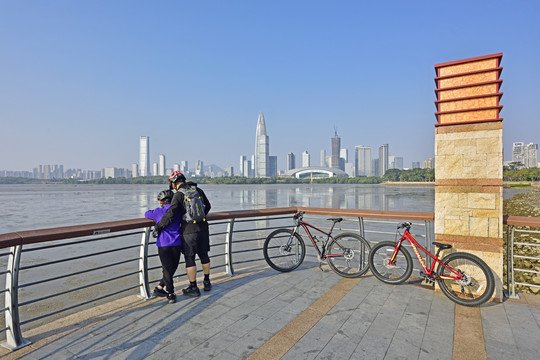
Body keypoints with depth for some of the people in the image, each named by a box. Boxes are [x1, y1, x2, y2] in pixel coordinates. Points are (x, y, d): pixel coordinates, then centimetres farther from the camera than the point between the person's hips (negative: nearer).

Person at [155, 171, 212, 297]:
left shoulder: (178, 195, -10)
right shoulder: (198, 191, 7)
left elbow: (170, 215, -18)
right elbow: (207, 206, 18)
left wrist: (158, 227, -7)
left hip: (189, 231, -6)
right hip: (203, 228, 6)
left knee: (190, 259, 6)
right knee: (204, 255, 18)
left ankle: (193, 288, 15)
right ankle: (207, 282, 31)